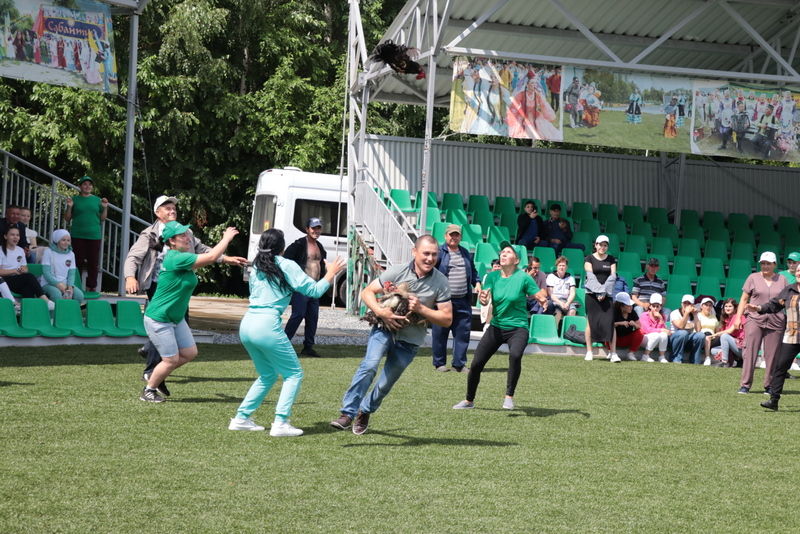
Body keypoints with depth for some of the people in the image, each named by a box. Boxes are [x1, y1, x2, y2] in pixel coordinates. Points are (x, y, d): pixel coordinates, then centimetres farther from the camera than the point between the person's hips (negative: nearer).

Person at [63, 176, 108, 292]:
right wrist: (69, 207, -8)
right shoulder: (74, 199, 7)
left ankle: (91, 287, 8)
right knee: (78, 262, -2)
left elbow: (102, 218, 13)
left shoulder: (97, 200, 12)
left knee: (93, 263, 1)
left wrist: (105, 208, -2)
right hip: (77, 236, -1)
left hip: (94, 235, 1)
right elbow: (67, 218, 8)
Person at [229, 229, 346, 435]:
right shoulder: (286, 266, -3)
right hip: (267, 326, -7)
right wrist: (331, 274, 11)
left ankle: (241, 418, 18)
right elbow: (314, 290, -4)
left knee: (268, 375, 23)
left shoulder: (256, 268, 16)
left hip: (246, 325, 7)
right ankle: (280, 423, -6)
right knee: (294, 373, 5)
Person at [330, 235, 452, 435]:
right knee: (370, 365, -25)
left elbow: (447, 319, -5)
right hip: (385, 328, -1)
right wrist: (381, 312, -20)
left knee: (385, 384, 6)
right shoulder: (397, 272, -8)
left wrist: (420, 309, -18)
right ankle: (347, 413, -22)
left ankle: (365, 412, 34)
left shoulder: (441, 282, -6)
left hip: (409, 339, 1)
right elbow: (367, 292, -2)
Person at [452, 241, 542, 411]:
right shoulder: (493, 276, 1)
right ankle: (469, 401, 24)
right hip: (496, 327, 4)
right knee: (476, 364, 1)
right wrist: (483, 299, -33)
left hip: (517, 328, -4)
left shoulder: (523, 278, -9)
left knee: (515, 355, -34)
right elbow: (486, 301, -9)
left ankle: (509, 397, -16)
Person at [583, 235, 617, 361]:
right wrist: (599, 291, -15)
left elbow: (613, 276, 3)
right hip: (592, 294, -2)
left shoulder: (611, 259, 12)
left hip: (607, 294, 2)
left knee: (610, 321, -7)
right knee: (591, 321, -4)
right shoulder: (589, 258, 5)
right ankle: (589, 352, 2)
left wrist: (604, 290, -10)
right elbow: (590, 275, -5)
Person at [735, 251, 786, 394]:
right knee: (750, 352, -6)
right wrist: (738, 317, 1)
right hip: (754, 320, -1)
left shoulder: (782, 280, 11)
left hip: (776, 322, 1)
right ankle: (745, 385, -4)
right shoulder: (753, 278, 8)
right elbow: (744, 299, 9)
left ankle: (769, 386, 11)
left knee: (772, 355, 1)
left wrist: (788, 321, 7)